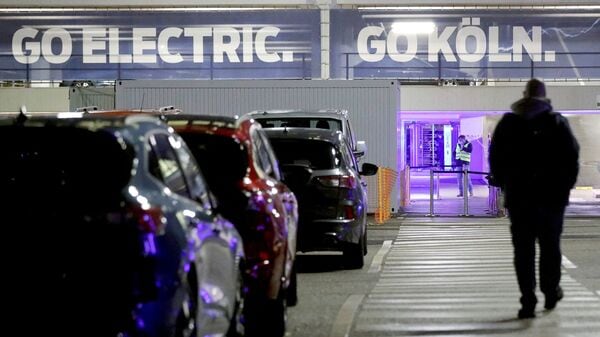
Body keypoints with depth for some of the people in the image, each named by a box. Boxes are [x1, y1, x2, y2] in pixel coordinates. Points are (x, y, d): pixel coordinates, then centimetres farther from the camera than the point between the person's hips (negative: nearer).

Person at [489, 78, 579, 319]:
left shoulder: (508, 123, 3)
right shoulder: (557, 122, -1)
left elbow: (495, 157, 5)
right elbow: (572, 155, -3)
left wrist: (502, 183, 14)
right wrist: (566, 184, 6)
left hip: (518, 197, 1)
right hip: (552, 195, 0)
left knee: (523, 249, 2)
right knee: (550, 245, 14)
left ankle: (528, 302, -2)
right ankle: (550, 292, 21)